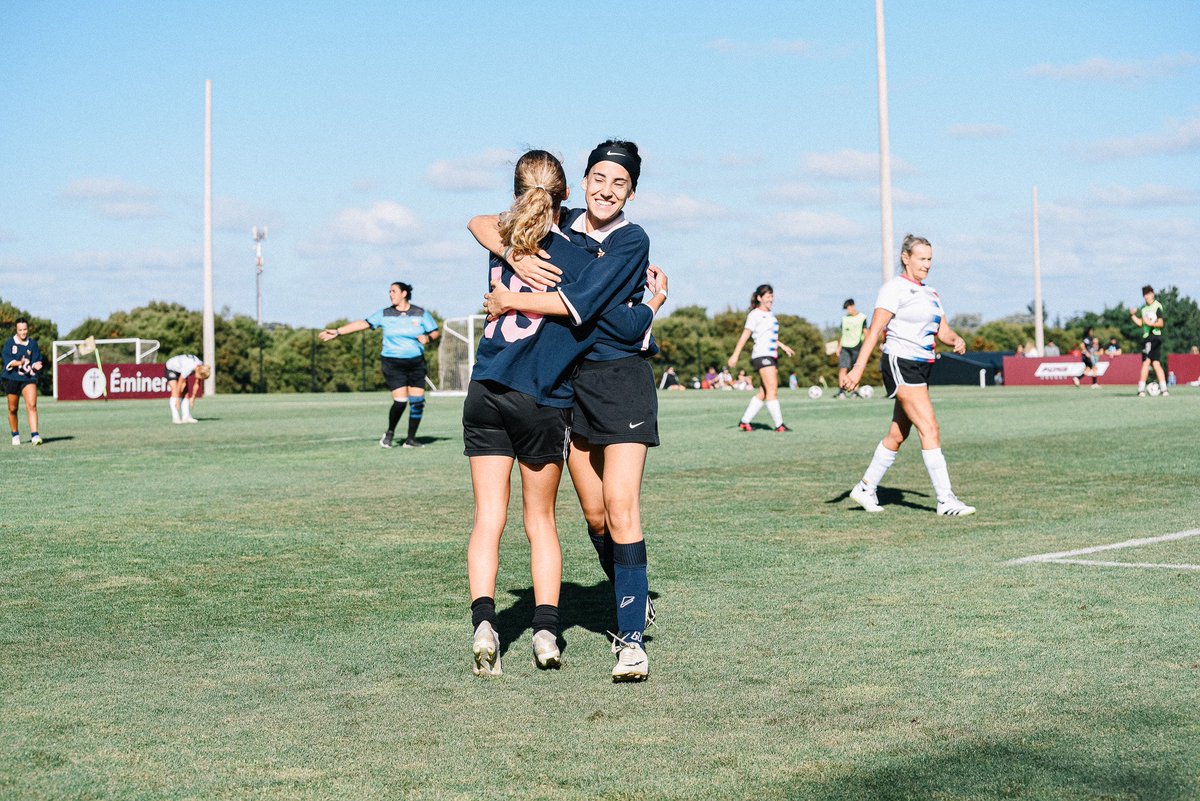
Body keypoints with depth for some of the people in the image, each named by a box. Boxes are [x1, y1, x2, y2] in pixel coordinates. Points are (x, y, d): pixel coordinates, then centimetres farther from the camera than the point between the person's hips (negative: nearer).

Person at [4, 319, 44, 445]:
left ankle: (34, 435, -21)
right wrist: (20, 363, -29)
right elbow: (8, 361, -10)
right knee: (13, 409, 8)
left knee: (32, 405, -17)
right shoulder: (9, 343, -1)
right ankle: (15, 435, 27)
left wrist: (36, 365, -21)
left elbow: (36, 361, 3)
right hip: (12, 378, 0)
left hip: (29, 378, 0)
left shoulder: (33, 344, 5)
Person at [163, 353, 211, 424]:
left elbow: (197, 384, -8)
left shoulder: (202, 368, -22)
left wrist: (193, 398, -4)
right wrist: (177, 401, -26)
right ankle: (175, 417, -24)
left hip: (180, 369, 7)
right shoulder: (188, 368, -41)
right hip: (171, 367, -7)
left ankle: (186, 417, -9)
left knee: (186, 392, -6)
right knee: (175, 391, -19)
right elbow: (180, 384, -32)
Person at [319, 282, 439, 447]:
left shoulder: (420, 314, 2)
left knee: (418, 401, -3)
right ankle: (390, 433, 10)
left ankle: (410, 439, 10)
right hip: (392, 363, -2)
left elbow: (435, 332, 6)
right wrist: (337, 332, -1)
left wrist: (428, 338, -17)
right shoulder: (385, 314, 3)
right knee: (400, 400, -14)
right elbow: (363, 323, 2)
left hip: (416, 363, 2)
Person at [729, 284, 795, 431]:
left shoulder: (769, 315, 20)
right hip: (762, 355, -9)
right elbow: (745, 335, -11)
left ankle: (744, 422, 10)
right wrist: (735, 355, -16)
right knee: (772, 390, -14)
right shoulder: (755, 315, -6)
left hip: (772, 356, 9)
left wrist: (783, 346, 28)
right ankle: (779, 425, -16)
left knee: (763, 393, 5)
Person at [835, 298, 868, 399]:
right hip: (844, 347, 3)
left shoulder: (862, 317, 3)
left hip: (856, 346, -2)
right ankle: (841, 392, -14)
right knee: (842, 368, -9)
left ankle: (855, 392, 7)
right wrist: (839, 347, 11)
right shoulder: (844, 318, 13)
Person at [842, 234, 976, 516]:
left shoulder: (930, 292, 16)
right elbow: (875, 329, -15)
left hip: (922, 366, 9)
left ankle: (865, 488, 25)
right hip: (900, 364, -9)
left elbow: (942, 330, 16)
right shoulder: (894, 289, -9)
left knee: (898, 434, 12)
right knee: (930, 429, -14)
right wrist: (858, 367, -23)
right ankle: (945, 500, -14)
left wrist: (956, 339, -7)